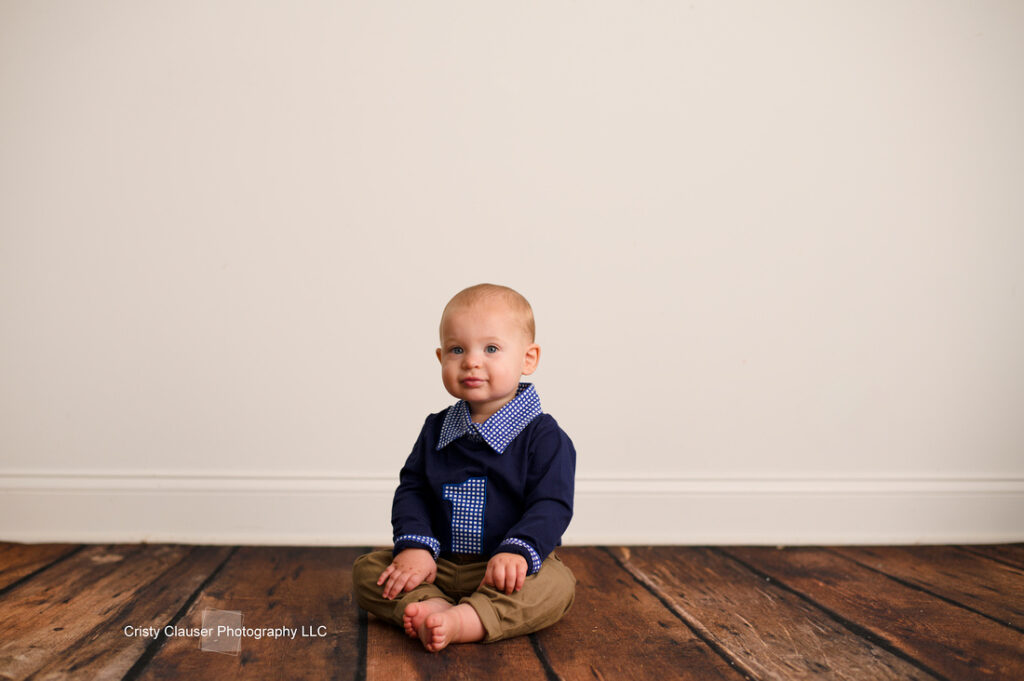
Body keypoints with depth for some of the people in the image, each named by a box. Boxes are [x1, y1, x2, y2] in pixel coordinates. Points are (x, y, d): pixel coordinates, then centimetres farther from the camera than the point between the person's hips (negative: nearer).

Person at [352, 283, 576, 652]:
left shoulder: (543, 436, -8)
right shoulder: (436, 430, 8)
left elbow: (551, 505, -14)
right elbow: (411, 490, 6)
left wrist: (517, 552, -31)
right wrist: (414, 546, -12)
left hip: (505, 570, -4)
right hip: (438, 566, 4)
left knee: (556, 584, -32)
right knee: (366, 568, -12)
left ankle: (462, 621, -42)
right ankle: (434, 607, -32)